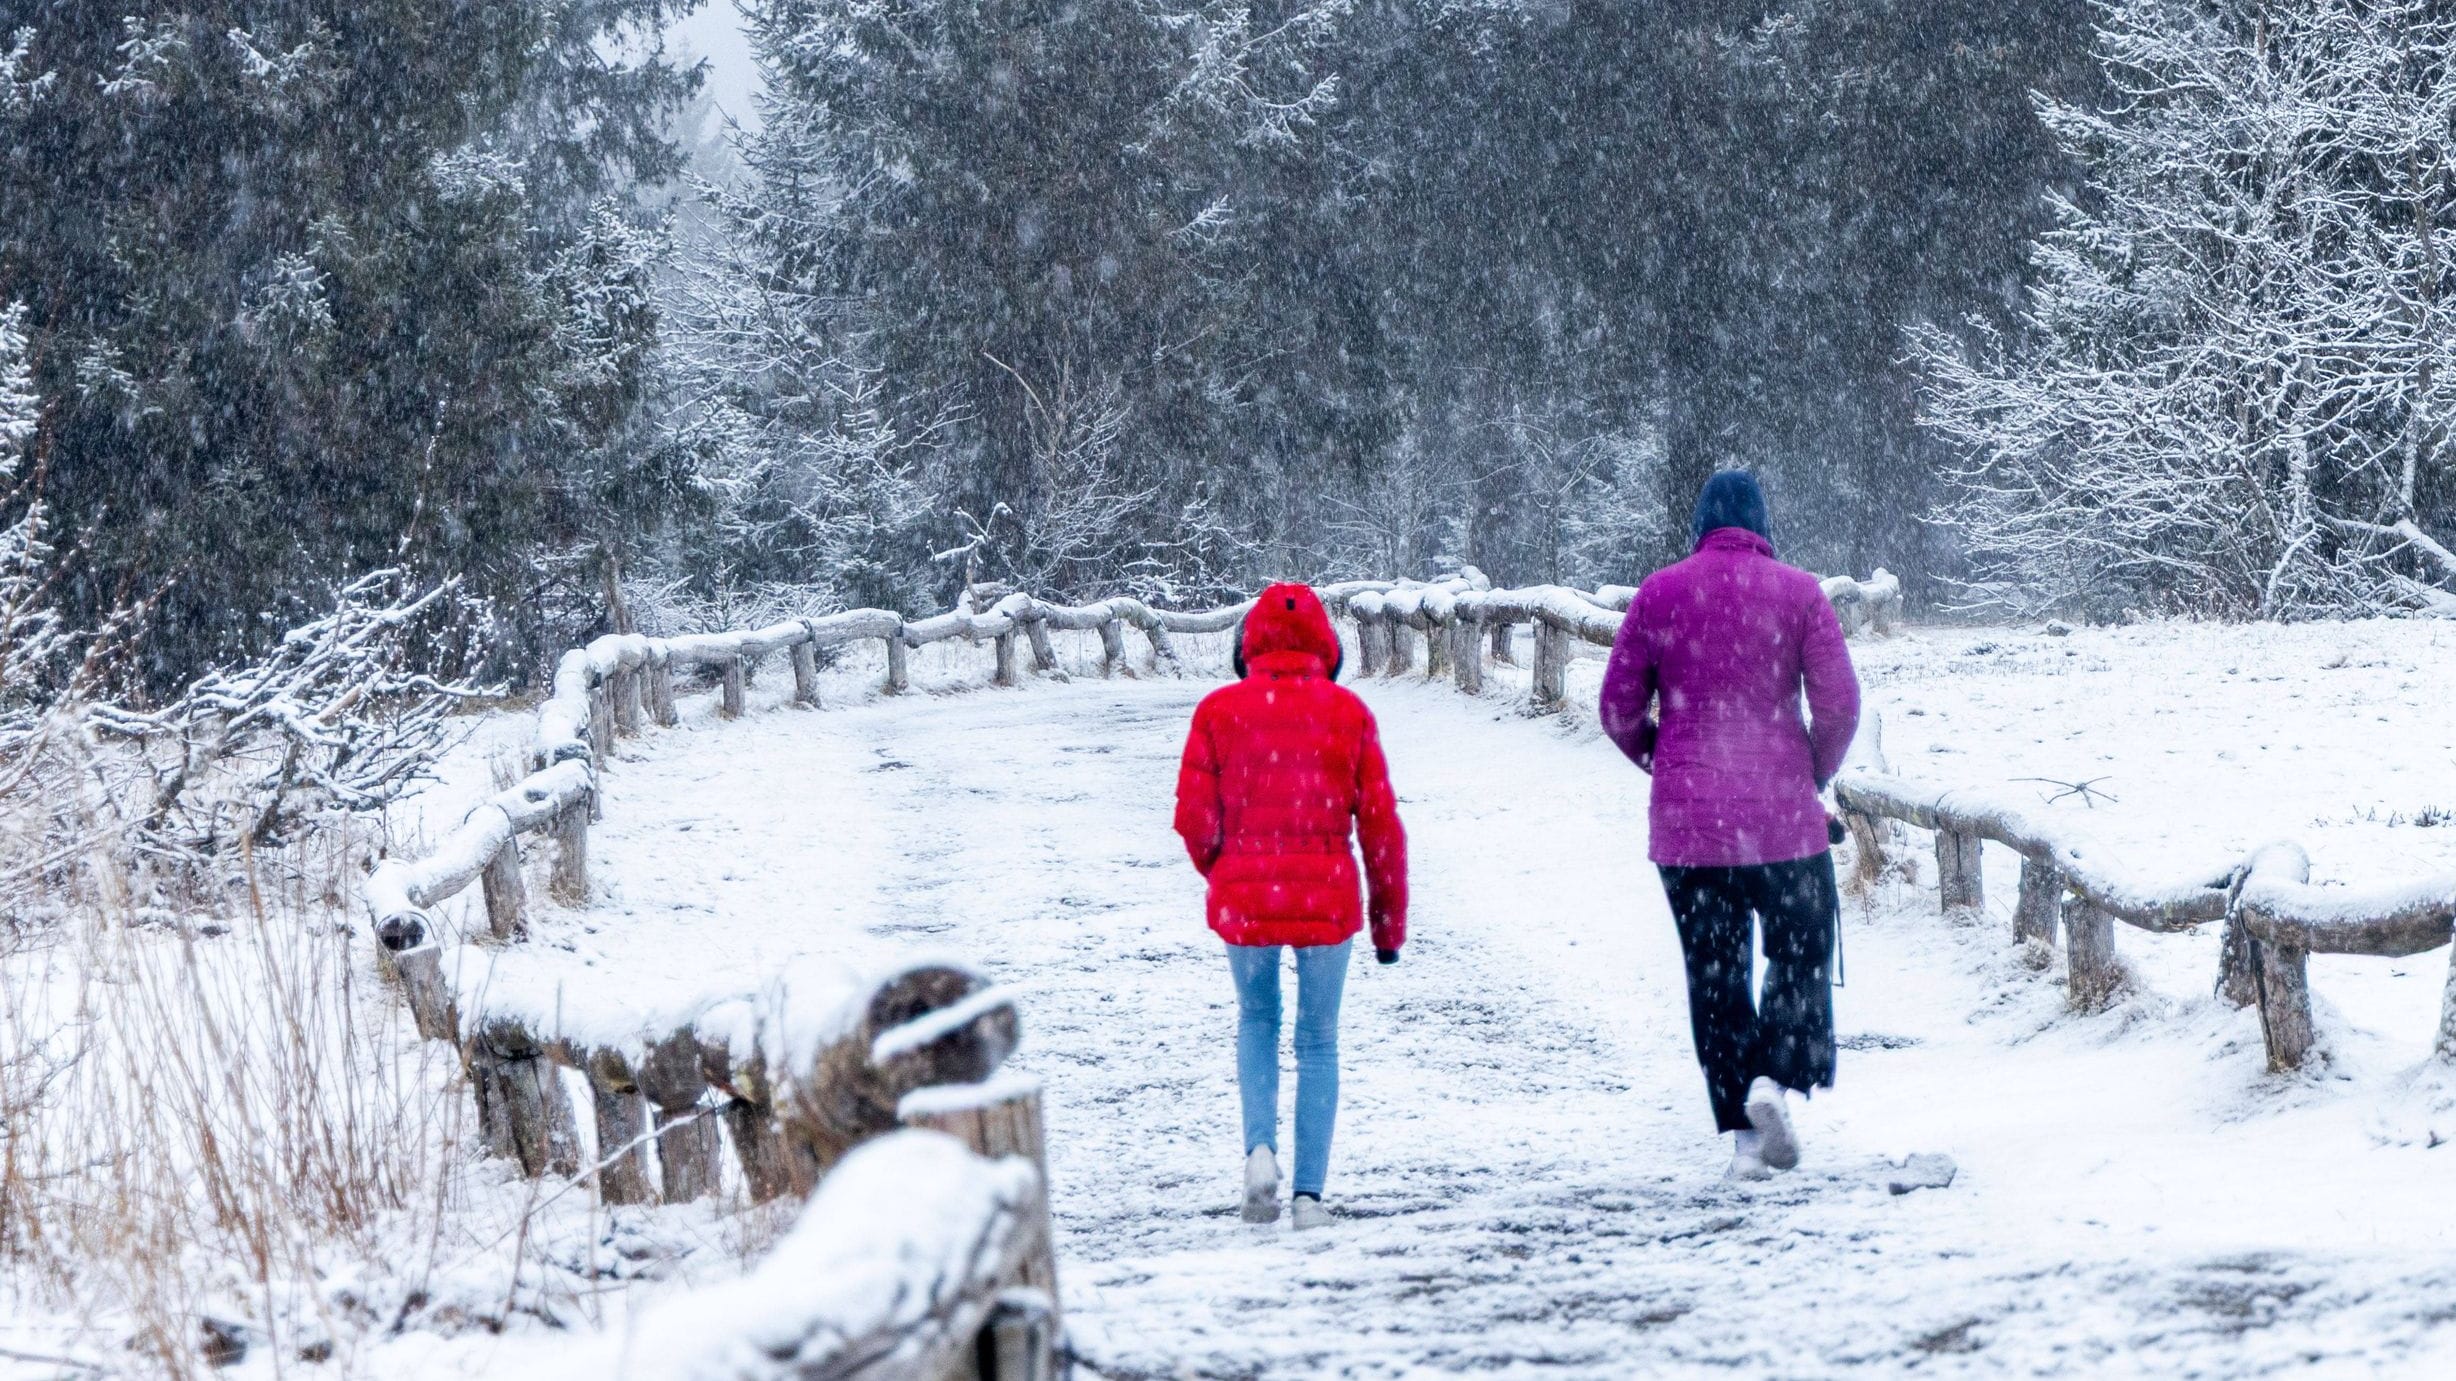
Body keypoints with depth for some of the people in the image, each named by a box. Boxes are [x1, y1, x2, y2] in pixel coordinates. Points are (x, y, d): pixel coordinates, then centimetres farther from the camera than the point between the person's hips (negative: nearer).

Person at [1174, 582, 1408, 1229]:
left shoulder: (1219, 711, -3)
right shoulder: (1347, 713, -2)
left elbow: (1194, 818, -4)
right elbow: (1381, 822, -1)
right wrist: (1390, 920, 9)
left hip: (1244, 900, 0)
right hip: (1326, 901, 0)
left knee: (1257, 1021, 22)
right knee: (1319, 1042, 13)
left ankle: (1260, 1147, 0)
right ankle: (1310, 1193, 7)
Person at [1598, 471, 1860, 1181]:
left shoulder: (1658, 594, 2)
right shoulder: (1797, 592, -3)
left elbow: (1619, 710, 3)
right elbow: (1839, 703, -7)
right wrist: (1815, 775, 11)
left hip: (1685, 822, 2)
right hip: (1783, 818, -1)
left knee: (1714, 971, 9)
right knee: (1800, 957, 12)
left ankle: (1739, 1131, 5)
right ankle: (1778, 1078, -12)